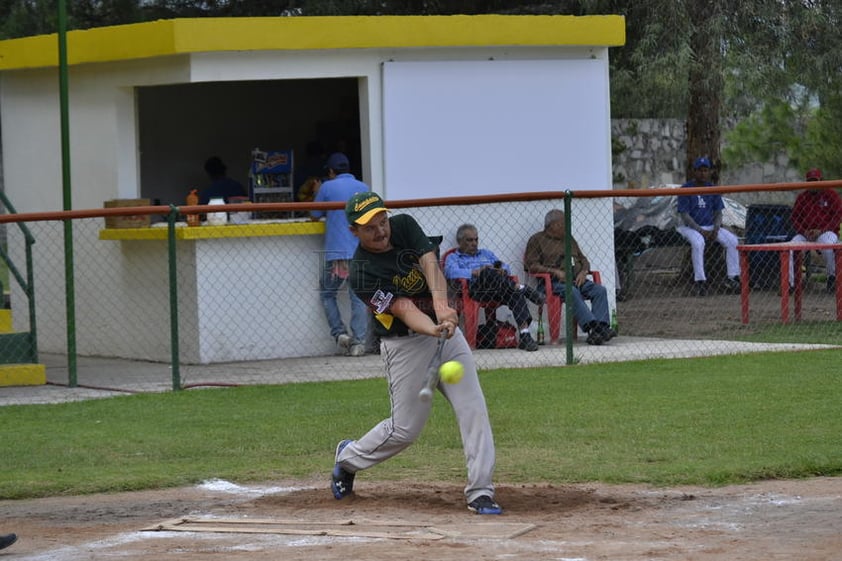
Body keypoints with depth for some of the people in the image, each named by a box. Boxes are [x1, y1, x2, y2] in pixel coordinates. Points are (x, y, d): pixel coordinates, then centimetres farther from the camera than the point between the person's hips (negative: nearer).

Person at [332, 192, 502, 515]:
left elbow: (430, 264, -16)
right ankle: (349, 457, 31)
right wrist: (434, 330, -47)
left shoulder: (405, 226, -2)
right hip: (406, 344, -5)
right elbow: (405, 310, -28)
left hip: (445, 327, 5)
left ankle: (480, 492, -5)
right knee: (405, 428, 3)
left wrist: (441, 304, -35)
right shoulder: (362, 273, -19)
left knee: (474, 411, -7)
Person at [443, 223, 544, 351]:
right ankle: (523, 289, -39)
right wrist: (476, 272, -14)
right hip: (475, 289, -4)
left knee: (515, 293, -31)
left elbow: (505, 268, 23)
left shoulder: (487, 254, 37)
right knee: (488, 273, -37)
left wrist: (503, 271, -3)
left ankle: (524, 335, -45)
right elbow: (452, 272, -2)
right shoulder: (453, 258, 22)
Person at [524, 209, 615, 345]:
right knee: (572, 292, -37)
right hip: (554, 283, -6)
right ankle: (591, 327, -49)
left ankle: (601, 327, -36)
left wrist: (583, 272, 2)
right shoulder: (537, 240, 9)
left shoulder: (569, 239, 28)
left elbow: (583, 259, 27)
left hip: (577, 279, 6)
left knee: (600, 290, -21)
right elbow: (531, 265, -2)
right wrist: (555, 271, -14)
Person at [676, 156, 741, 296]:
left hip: (711, 226, 5)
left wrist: (716, 229, -10)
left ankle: (732, 277, -15)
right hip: (690, 227, -5)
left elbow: (718, 213, 10)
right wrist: (701, 231, -20)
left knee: (732, 240, -18)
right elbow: (684, 215, -12)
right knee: (698, 242, -37)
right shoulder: (686, 189, -7)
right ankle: (700, 281, -36)